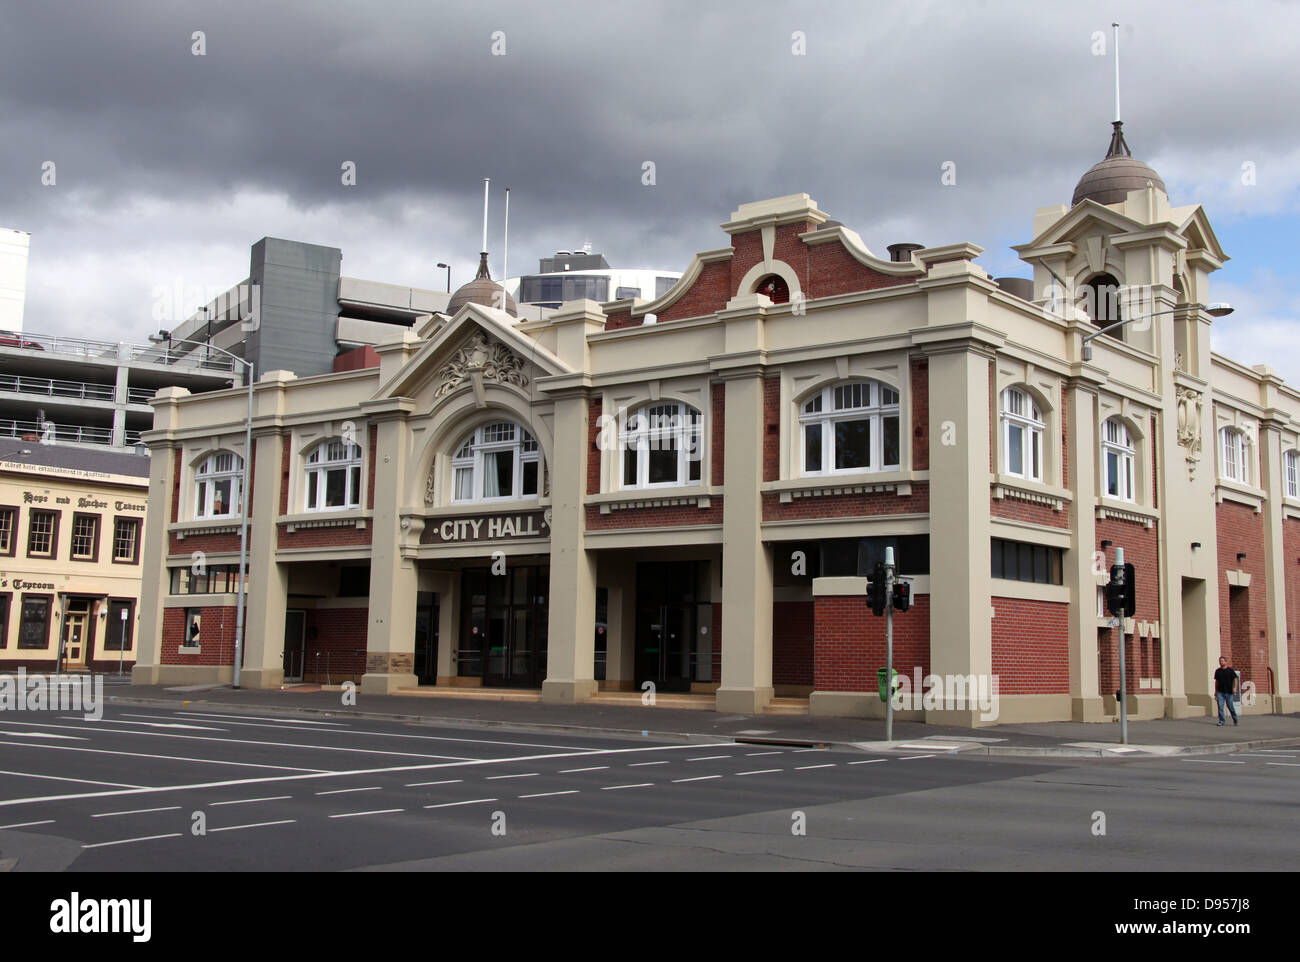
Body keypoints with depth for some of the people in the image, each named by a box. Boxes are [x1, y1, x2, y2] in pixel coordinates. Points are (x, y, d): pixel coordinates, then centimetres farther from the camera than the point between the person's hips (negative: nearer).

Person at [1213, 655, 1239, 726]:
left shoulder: (1230, 670, 0)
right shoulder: (1218, 671, 10)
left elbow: (1235, 679, -2)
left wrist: (1235, 687, -18)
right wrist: (1215, 692, 15)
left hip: (1228, 692, -3)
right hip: (1220, 692, 3)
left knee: (1230, 706, 4)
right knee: (1220, 707, -7)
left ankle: (1235, 720, 24)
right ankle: (1221, 721, -3)